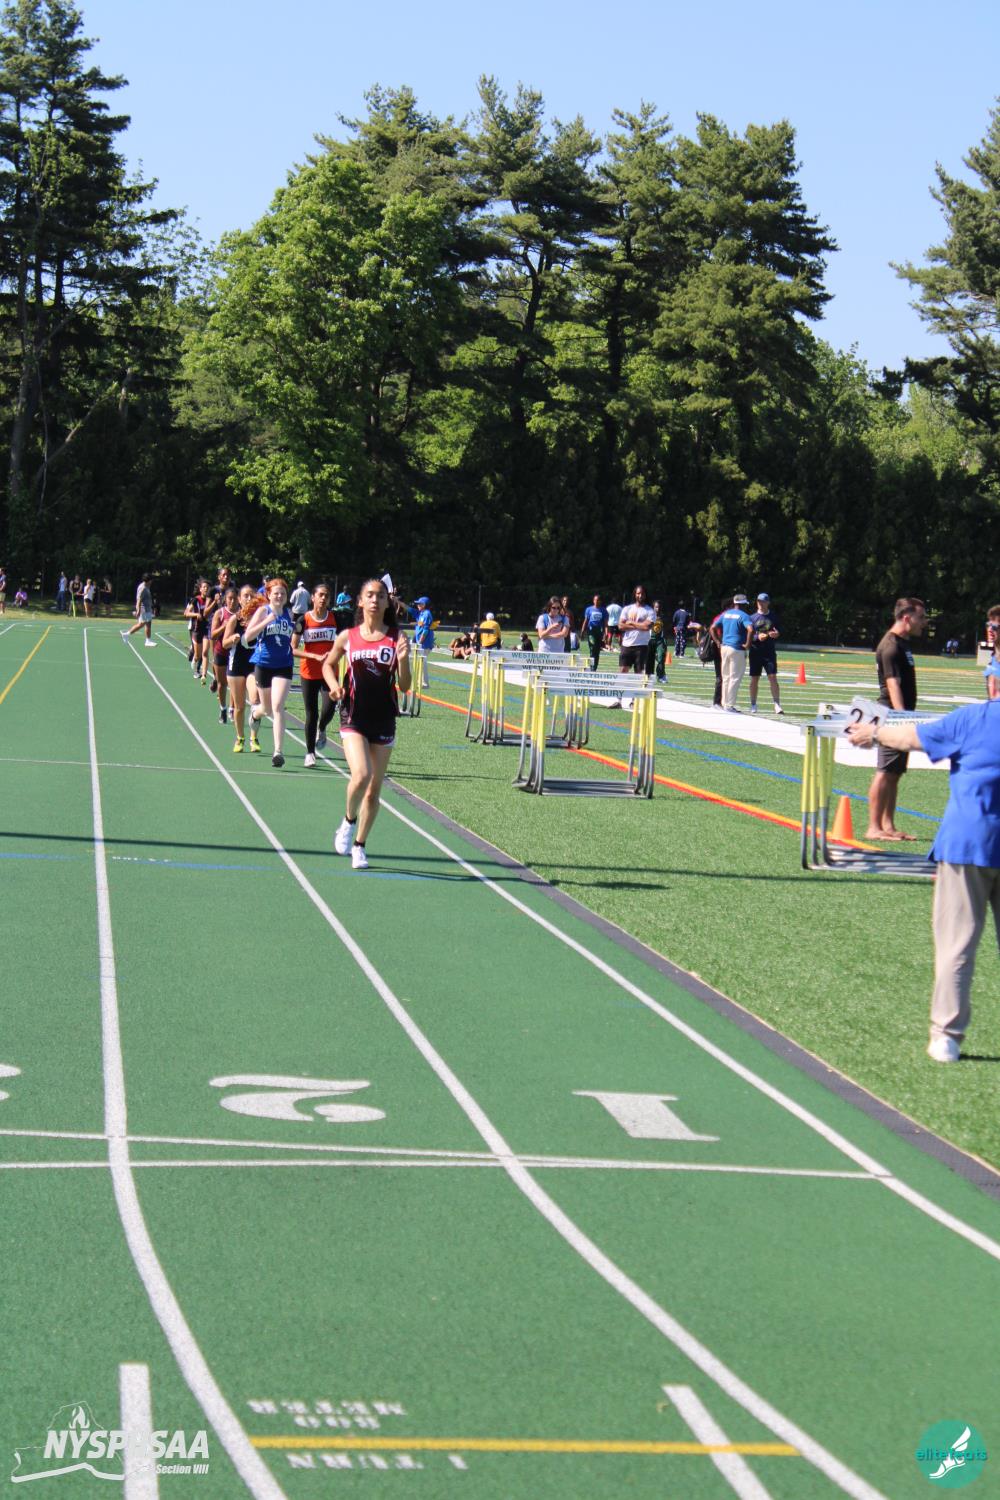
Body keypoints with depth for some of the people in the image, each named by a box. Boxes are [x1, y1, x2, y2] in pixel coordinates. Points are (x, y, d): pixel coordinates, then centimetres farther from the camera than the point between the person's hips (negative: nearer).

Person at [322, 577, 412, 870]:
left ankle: (359, 845, 26)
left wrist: (403, 659, -18)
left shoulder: (397, 638, -1)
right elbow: (329, 664, 19)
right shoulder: (347, 637, 1)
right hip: (354, 717, -1)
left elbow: (405, 687, 0)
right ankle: (348, 821, 6)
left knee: (374, 789, 8)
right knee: (361, 775, -23)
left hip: (384, 720, 1)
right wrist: (334, 685, -1)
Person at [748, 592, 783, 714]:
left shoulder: (772, 617, 9)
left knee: (773, 677, -8)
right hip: (755, 652, 0)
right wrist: (757, 637, -17)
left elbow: (778, 633, 14)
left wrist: (776, 634, -9)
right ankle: (753, 705, 14)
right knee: (754, 679, 5)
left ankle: (777, 704, -9)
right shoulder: (752, 618, 4)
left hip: (769, 652, 0)